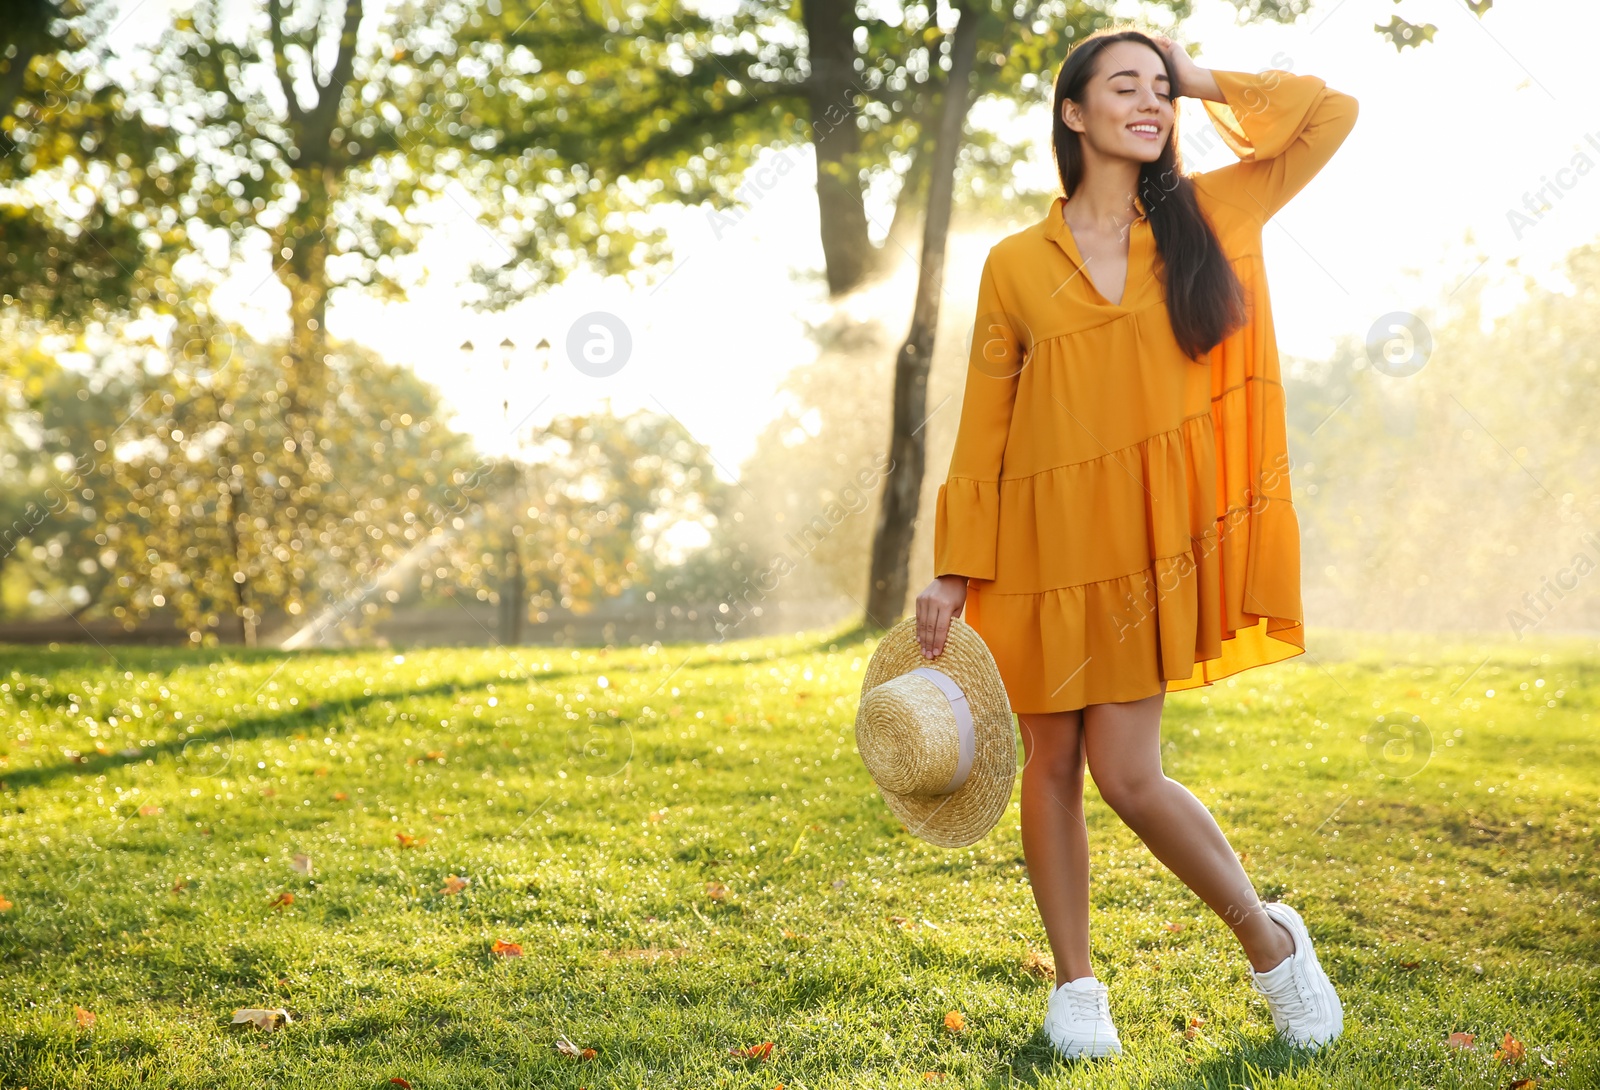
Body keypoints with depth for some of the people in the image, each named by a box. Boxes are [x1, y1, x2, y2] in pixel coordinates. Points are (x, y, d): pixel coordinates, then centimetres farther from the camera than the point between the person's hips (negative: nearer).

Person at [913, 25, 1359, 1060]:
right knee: (1052, 761, 6)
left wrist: (1207, 81, 10)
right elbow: (983, 427, 5)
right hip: (1043, 540, 1)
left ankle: (1269, 935, 16)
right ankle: (1076, 984, 21)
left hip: (1151, 541, -1)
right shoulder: (1017, 264, 5)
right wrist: (953, 570, 2)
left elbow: (1332, 112, 4)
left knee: (1126, 771, -8)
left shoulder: (1206, 219, 8)